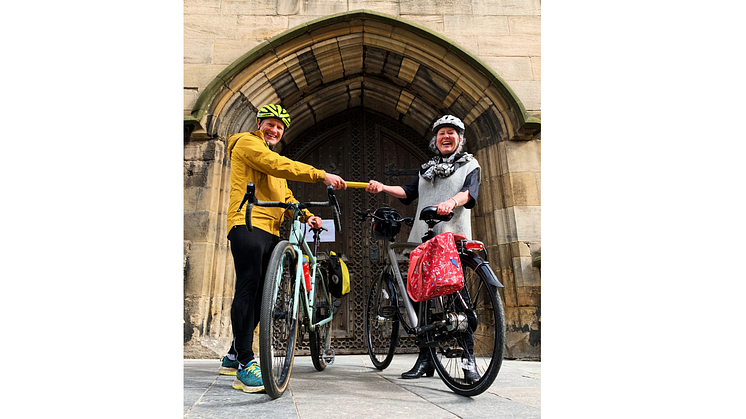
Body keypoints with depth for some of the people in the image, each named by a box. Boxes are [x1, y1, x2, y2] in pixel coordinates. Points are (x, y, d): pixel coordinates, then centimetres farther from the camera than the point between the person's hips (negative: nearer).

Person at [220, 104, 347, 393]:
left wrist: (306, 215, 8)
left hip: (270, 230, 9)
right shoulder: (247, 143, 3)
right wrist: (321, 175, -18)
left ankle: (234, 356, 18)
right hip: (249, 225, -9)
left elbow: (285, 196, 25)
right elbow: (280, 166, -13)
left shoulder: (272, 161, 32)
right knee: (248, 289, -16)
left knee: (260, 294, 7)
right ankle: (245, 365, -16)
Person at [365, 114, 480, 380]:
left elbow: (470, 192, -7)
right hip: (423, 239, 5)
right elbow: (408, 193, 14)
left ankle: (468, 360, -2)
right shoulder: (427, 169, 27)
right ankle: (425, 358, 9)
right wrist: (383, 188, -4)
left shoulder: (469, 165, 13)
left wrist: (451, 202, -29)